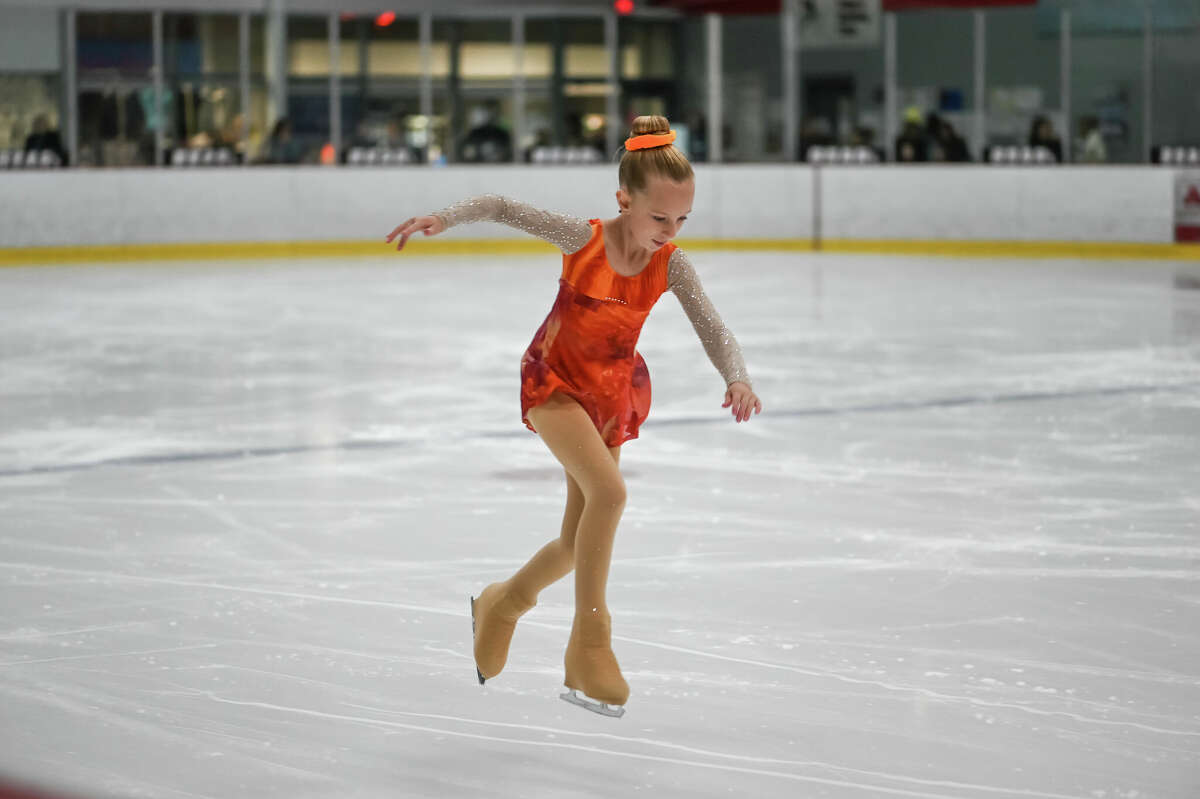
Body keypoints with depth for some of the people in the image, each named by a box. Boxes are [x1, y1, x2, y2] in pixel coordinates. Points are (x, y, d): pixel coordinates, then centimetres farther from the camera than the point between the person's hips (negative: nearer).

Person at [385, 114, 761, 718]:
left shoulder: (670, 265, -14)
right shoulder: (584, 239, -20)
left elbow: (711, 328, -23)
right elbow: (503, 208, -16)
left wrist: (736, 378, -42)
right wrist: (445, 217, -32)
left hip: (613, 392, 5)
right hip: (553, 380, -4)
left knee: (579, 541, 10)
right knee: (608, 492, -29)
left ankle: (503, 601, 40)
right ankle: (589, 638, -20)